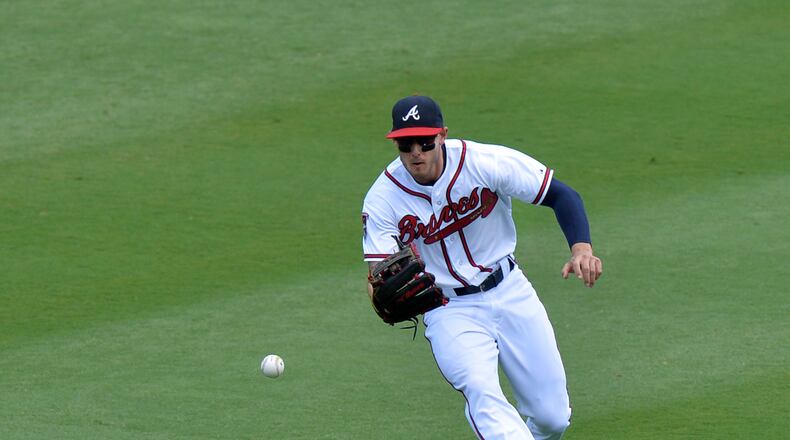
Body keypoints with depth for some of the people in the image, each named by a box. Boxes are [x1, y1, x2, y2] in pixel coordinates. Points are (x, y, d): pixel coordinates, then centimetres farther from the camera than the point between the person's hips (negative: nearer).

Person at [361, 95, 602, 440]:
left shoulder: (487, 163, -16)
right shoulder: (383, 200, -15)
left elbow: (561, 194, -11)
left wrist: (582, 247, -28)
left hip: (510, 292, 1)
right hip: (450, 312, -1)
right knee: (480, 390, -31)